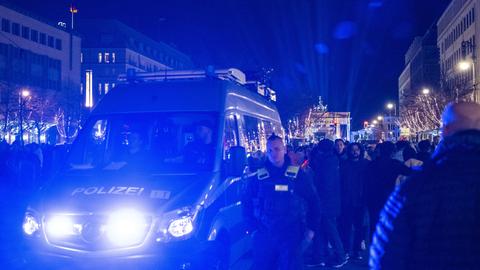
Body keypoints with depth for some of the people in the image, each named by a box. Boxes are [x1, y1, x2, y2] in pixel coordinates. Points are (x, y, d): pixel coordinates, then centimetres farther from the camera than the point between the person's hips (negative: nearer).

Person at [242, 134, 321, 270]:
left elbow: (313, 201, 8)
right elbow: (246, 203, 14)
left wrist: (310, 227, 3)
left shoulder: (298, 175, 2)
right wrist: (253, 227, 5)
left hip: (291, 235, -2)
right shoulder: (258, 177, 5)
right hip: (264, 235, 2)